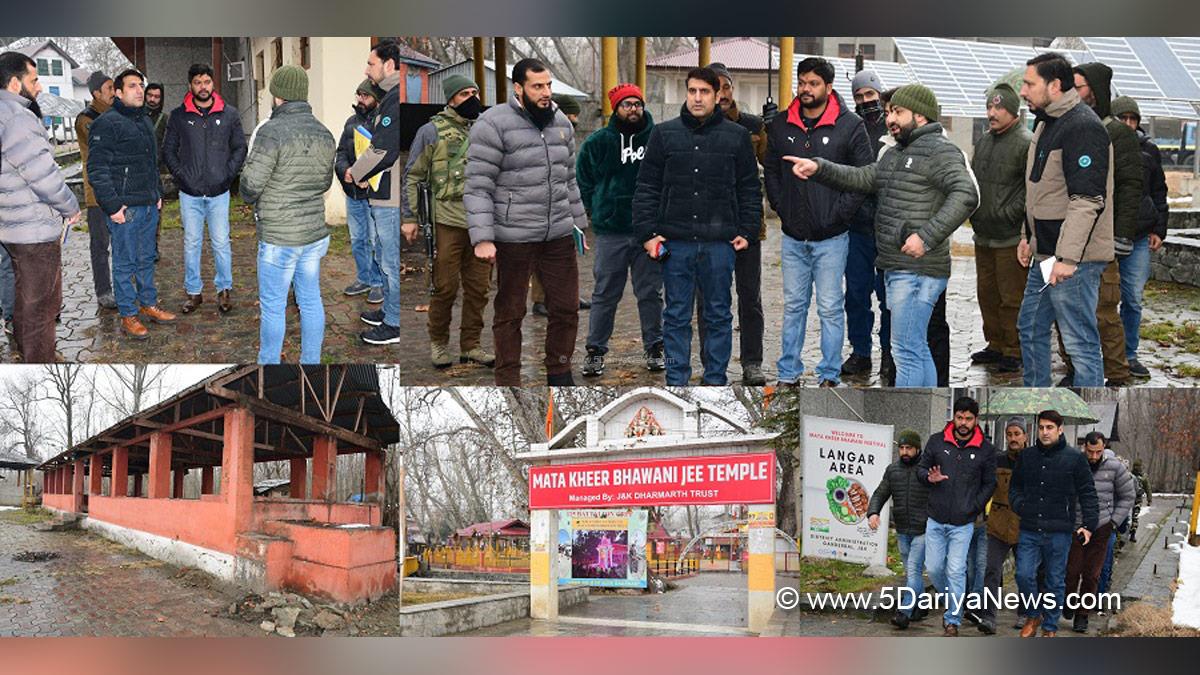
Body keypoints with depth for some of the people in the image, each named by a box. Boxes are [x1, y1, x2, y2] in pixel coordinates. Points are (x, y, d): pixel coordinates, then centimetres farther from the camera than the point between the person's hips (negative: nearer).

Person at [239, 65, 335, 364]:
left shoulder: (271, 132, -20)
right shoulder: (324, 134, 3)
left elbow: (251, 185, -18)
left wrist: (248, 195, 4)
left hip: (279, 237, -7)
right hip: (314, 233, 7)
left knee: (272, 305, 7)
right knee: (310, 300, 15)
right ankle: (311, 363, 23)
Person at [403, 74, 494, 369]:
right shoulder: (432, 131, -1)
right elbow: (413, 176, 0)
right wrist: (410, 218, -5)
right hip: (448, 222, -5)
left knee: (478, 287, 7)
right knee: (446, 287, 1)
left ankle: (470, 345, 18)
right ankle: (438, 342, 17)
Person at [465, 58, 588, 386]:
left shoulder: (561, 123, 11)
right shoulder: (494, 124, -10)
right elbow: (478, 187, -13)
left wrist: (579, 223, 19)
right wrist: (482, 239, -19)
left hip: (559, 236, 6)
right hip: (513, 239, -6)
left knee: (566, 308, 9)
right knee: (510, 313, 5)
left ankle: (559, 375, 26)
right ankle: (508, 380, 16)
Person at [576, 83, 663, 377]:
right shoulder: (599, 141, 2)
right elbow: (584, 179, 12)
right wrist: (597, 210, 6)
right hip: (610, 231, 0)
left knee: (651, 293, 9)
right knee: (605, 295, 4)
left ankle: (654, 347, 20)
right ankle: (595, 350, 12)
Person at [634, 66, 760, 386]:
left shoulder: (737, 136, 6)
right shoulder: (664, 133, 5)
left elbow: (750, 189, 9)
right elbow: (646, 187, 6)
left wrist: (747, 231, 2)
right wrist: (648, 232, -2)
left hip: (720, 242, 0)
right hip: (676, 241, 0)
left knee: (719, 315, 7)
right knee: (677, 316, 5)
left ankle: (716, 379, 16)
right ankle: (677, 380, 12)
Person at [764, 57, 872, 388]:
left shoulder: (850, 125, -5)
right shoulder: (781, 125, 6)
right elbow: (770, 170, 15)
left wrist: (838, 214, -10)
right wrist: (780, 207, 4)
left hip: (831, 236, -4)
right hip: (793, 236, 4)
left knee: (831, 308, 2)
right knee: (793, 305, 11)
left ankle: (830, 375, 11)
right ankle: (789, 372, 18)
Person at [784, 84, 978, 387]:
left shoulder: (939, 151, -11)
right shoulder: (894, 154, 21)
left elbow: (966, 194, -23)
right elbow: (862, 177, 23)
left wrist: (927, 236, -28)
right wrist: (819, 168, 8)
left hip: (917, 272, -10)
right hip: (897, 269, 10)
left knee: (906, 351, -9)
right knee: (918, 350, 16)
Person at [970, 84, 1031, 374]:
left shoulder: (1026, 143, -12)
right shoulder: (983, 141, 14)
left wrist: (1010, 214, -18)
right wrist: (973, 210, 12)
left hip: (1010, 238, -8)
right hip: (982, 235, 8)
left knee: (1012, 297, -3)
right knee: (987, 293, 15)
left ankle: (1014, 351, 6)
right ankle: (995, 345, 26)